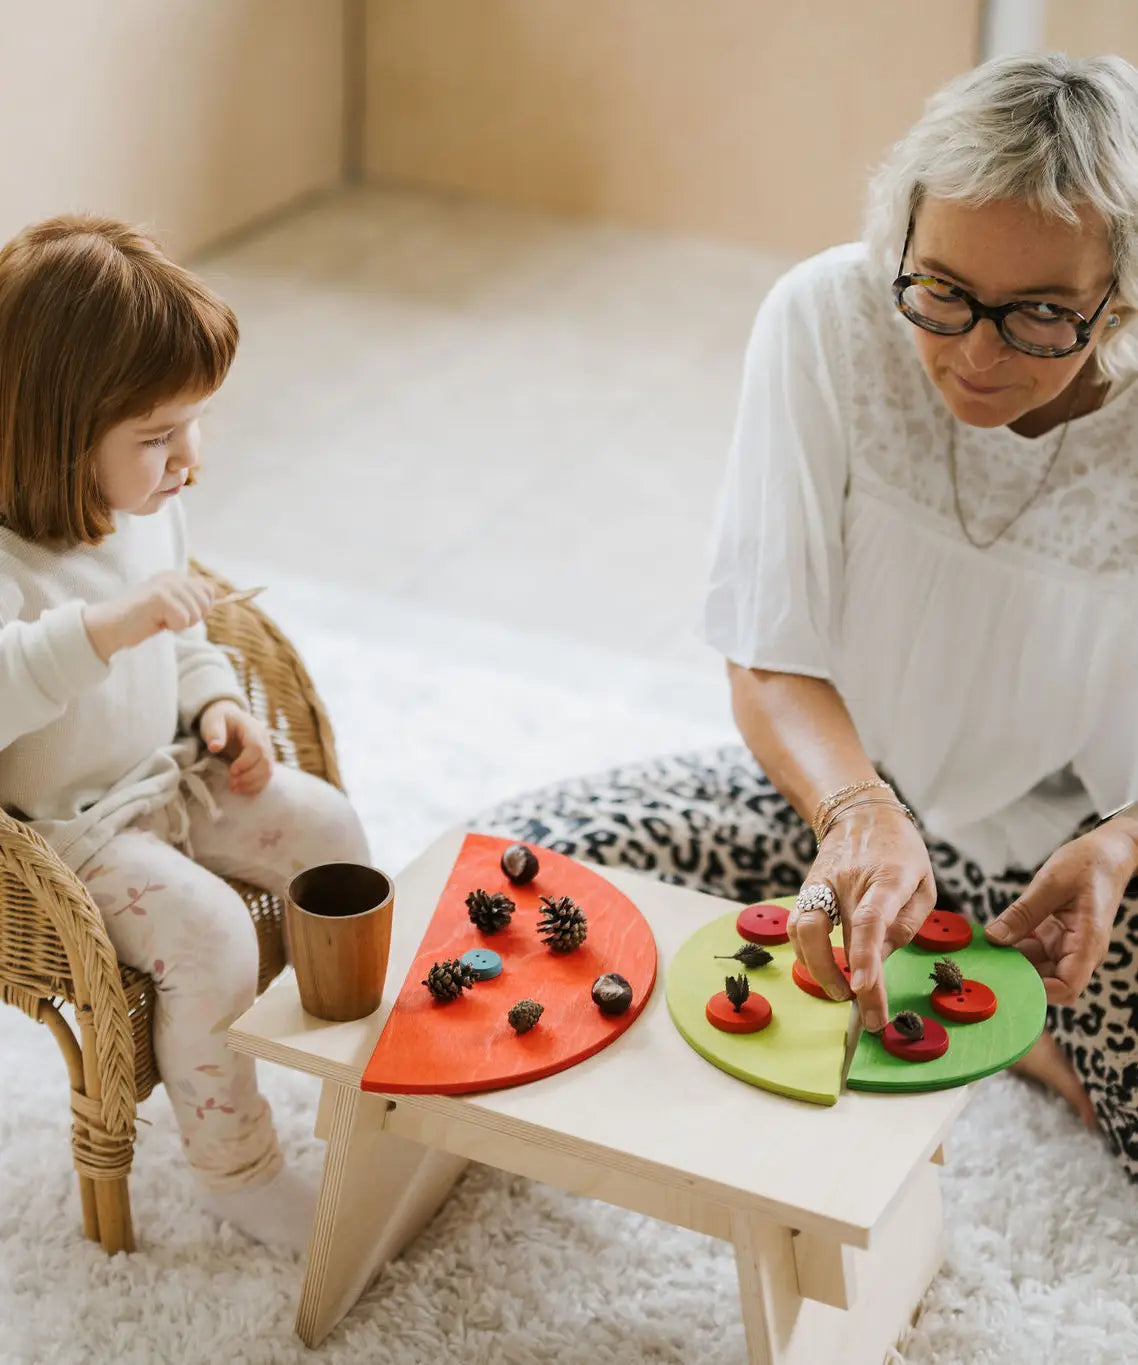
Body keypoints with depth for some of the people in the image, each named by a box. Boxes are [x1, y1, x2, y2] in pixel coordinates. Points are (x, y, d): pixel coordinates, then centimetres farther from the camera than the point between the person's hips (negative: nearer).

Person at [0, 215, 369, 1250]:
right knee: (209, 932, -23)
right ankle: (233, 1167, -2)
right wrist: (104, 627, -53)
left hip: (170, 773, 9)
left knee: (326, 827, 1)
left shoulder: (150, 504, -1)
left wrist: (216, 701, 1)